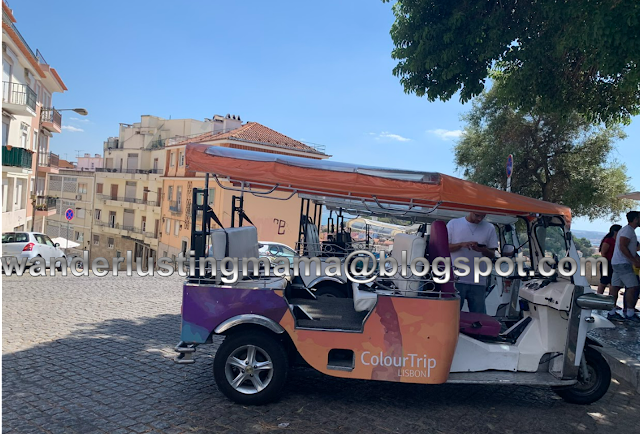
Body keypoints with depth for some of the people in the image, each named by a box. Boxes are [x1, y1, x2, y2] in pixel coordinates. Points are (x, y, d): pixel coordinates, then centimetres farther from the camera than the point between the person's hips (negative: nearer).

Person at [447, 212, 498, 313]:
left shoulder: (489, 228, 10)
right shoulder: (453, 224, 5)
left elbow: (492, 255, 9)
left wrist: (482, 250, -14)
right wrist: (461, 244, -14)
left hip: (478, 282, 2)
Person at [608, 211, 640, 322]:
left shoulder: (629, 230, 22)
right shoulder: (628, 230, -11)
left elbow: (631, 249, 27)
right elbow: (622, 247, -21)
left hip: (617, 263, 10)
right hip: (623, 264, -10)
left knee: (615, 287, 7)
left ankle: (611, 312, 9)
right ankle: (629, 313, -3)